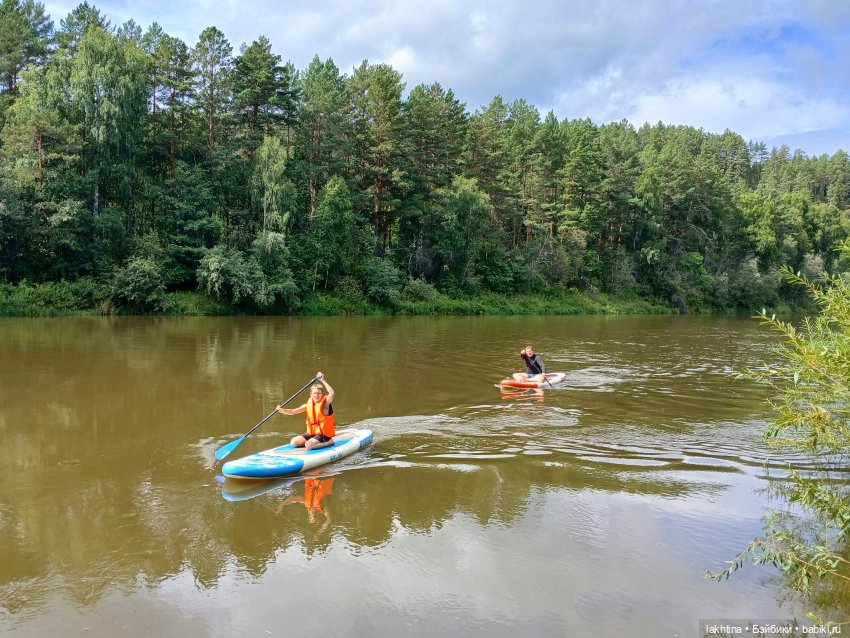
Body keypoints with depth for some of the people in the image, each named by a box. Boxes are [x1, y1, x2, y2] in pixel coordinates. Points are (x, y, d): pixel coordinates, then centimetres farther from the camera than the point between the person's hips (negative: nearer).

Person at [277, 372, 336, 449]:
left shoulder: (325, 404, -13)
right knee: (294, 442, -4)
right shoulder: (309, 405, 5)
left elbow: (331, 393, -33)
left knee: (308, 445, -26)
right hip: (312, 433, 7)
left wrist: (323, 380, -33)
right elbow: (293, 411, 4)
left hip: (323, 434, -7)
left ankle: (329, 442, -5)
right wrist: (282, 410, -13)